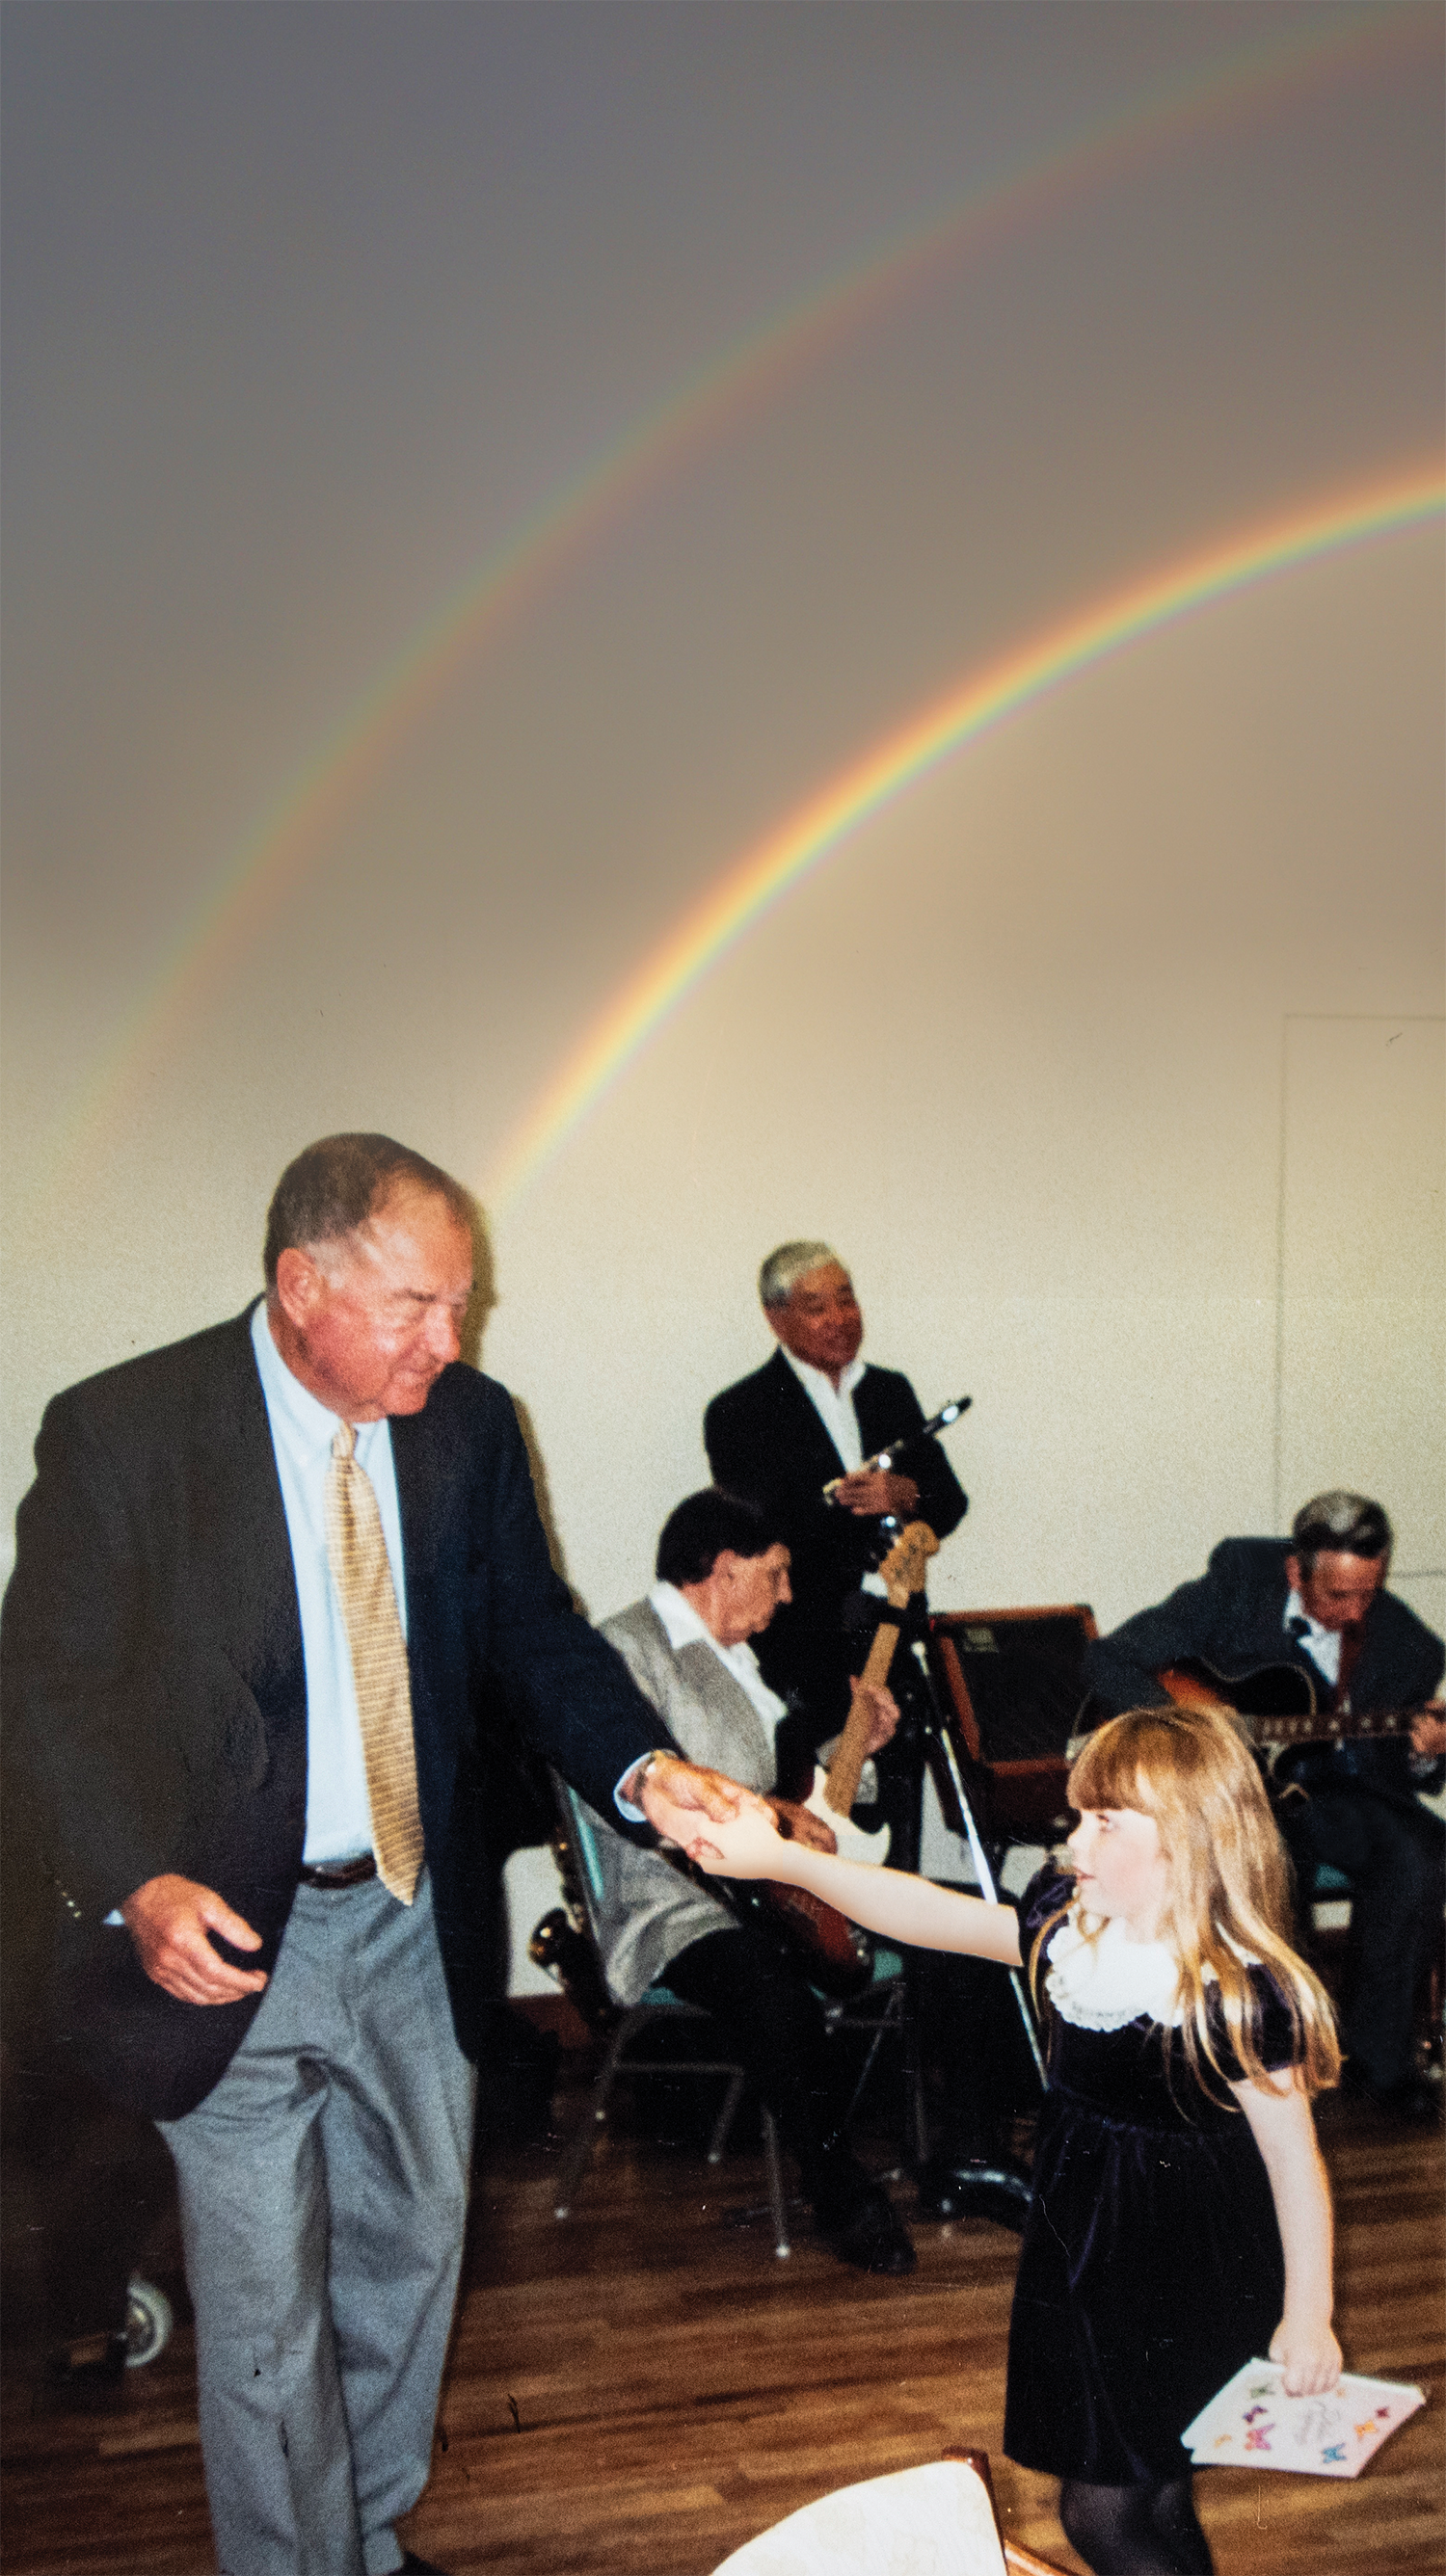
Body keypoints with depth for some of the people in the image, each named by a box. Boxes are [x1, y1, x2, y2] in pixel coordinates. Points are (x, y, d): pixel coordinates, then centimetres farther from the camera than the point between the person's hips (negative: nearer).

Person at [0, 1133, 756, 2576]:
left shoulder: (470, 1425, -4)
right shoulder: (118, 1431, -17)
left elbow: (534, 1635, 3)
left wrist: (640, 1766, -16)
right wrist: (138, 1887, -29)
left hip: (410, 1919, 5)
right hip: (227, 1934, -5)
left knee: (414, 2251, 21)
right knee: (266, 2312, 8)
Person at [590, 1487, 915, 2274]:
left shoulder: (732, 1654, 22)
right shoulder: (624, 1648, -9)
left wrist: (857, 1745, 14)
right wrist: (763, 1813, -27)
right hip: (676, 1904, -9)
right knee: (773, 1988, -38)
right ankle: (840, 2195, -20)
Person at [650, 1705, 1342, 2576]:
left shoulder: (1237, 1995, -25)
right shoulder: (1068, 1925, -5)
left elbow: (1294, 2156, -18)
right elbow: (934, 1915, -3)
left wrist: (1308, 2319, -11)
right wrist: (778, 1857, -8)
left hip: (1188, 2282, -7)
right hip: (1087, 2253, 7)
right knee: (1146, 2495, 18)